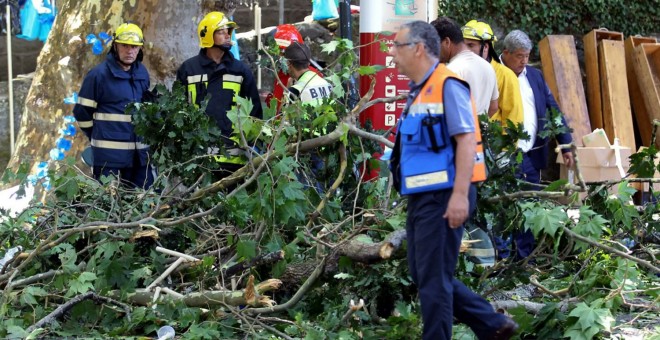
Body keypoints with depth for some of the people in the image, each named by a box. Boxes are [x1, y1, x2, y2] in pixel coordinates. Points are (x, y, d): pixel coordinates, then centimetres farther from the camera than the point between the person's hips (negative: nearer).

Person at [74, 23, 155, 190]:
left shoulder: (142, 73, 12)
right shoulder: (98, 74, -7)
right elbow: (82, 112, -3)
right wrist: (99, 137, 6)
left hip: (140, 153, 6)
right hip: (109, 154, -6)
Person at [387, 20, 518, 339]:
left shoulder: (447, 85, -12)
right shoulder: (418, 92, 17)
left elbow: (466, 139, -19)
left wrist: (460, 195, -25)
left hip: (443, 198, -10)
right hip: (422, 198, 10)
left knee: (433, 279, -4)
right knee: (424, 275, 13)